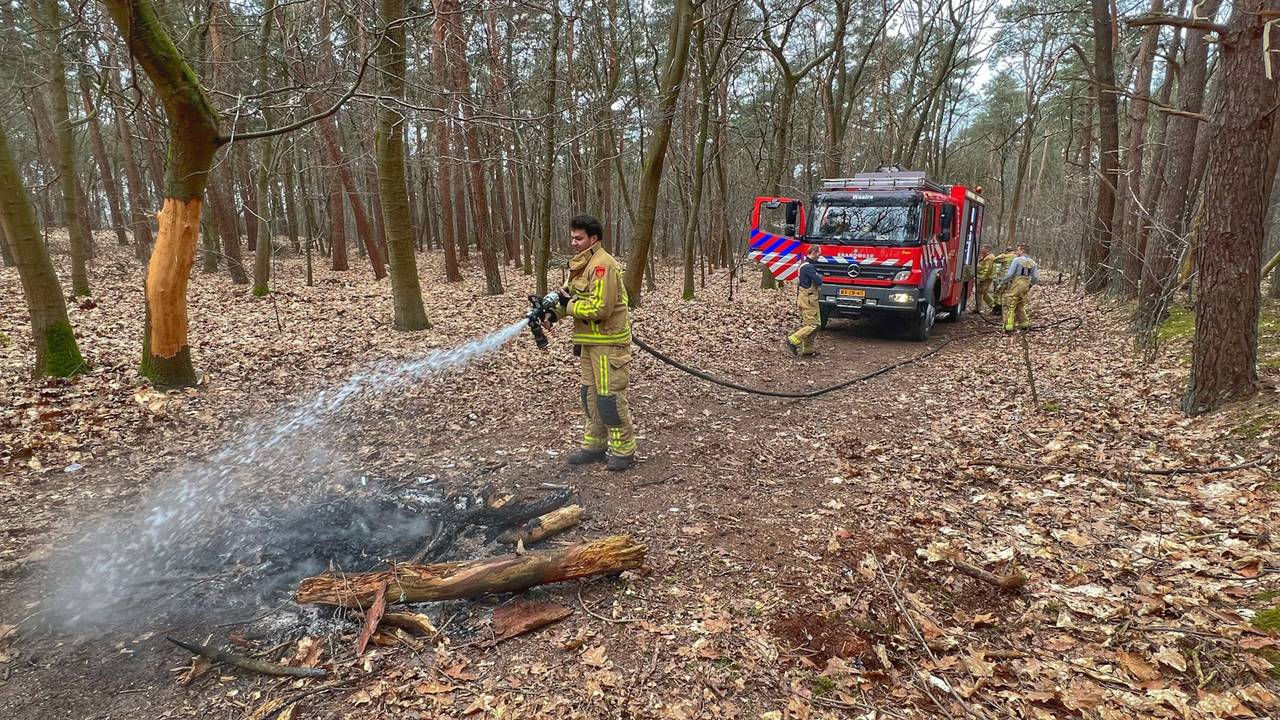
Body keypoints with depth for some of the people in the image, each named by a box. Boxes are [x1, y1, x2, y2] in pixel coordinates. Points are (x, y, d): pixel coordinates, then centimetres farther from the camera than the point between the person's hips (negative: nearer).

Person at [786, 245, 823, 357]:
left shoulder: (804, 264, 14)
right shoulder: (808, 267, -19)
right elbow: (818, 282, -22)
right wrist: (820, 277, 1)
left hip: (804, 298, 10)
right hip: (808, 299, -10)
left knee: (807, 324, 13)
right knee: (813, 324, -8)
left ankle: (808, 349, 17)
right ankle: (793, 341, -10)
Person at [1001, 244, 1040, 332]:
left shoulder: (1017, 260, -10)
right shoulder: (1032, 263, 10)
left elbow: (1009, 273, -14)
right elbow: (1036, 278, 9)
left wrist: (1005, 283, 0)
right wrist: (1030, 285, 21)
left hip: (1016, 285, -7)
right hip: (1025, 286, 7)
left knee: (1010, 306, -4)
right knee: (1020, 306, 20)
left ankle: (1008, 326, -9)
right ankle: (1024, 323, 22)